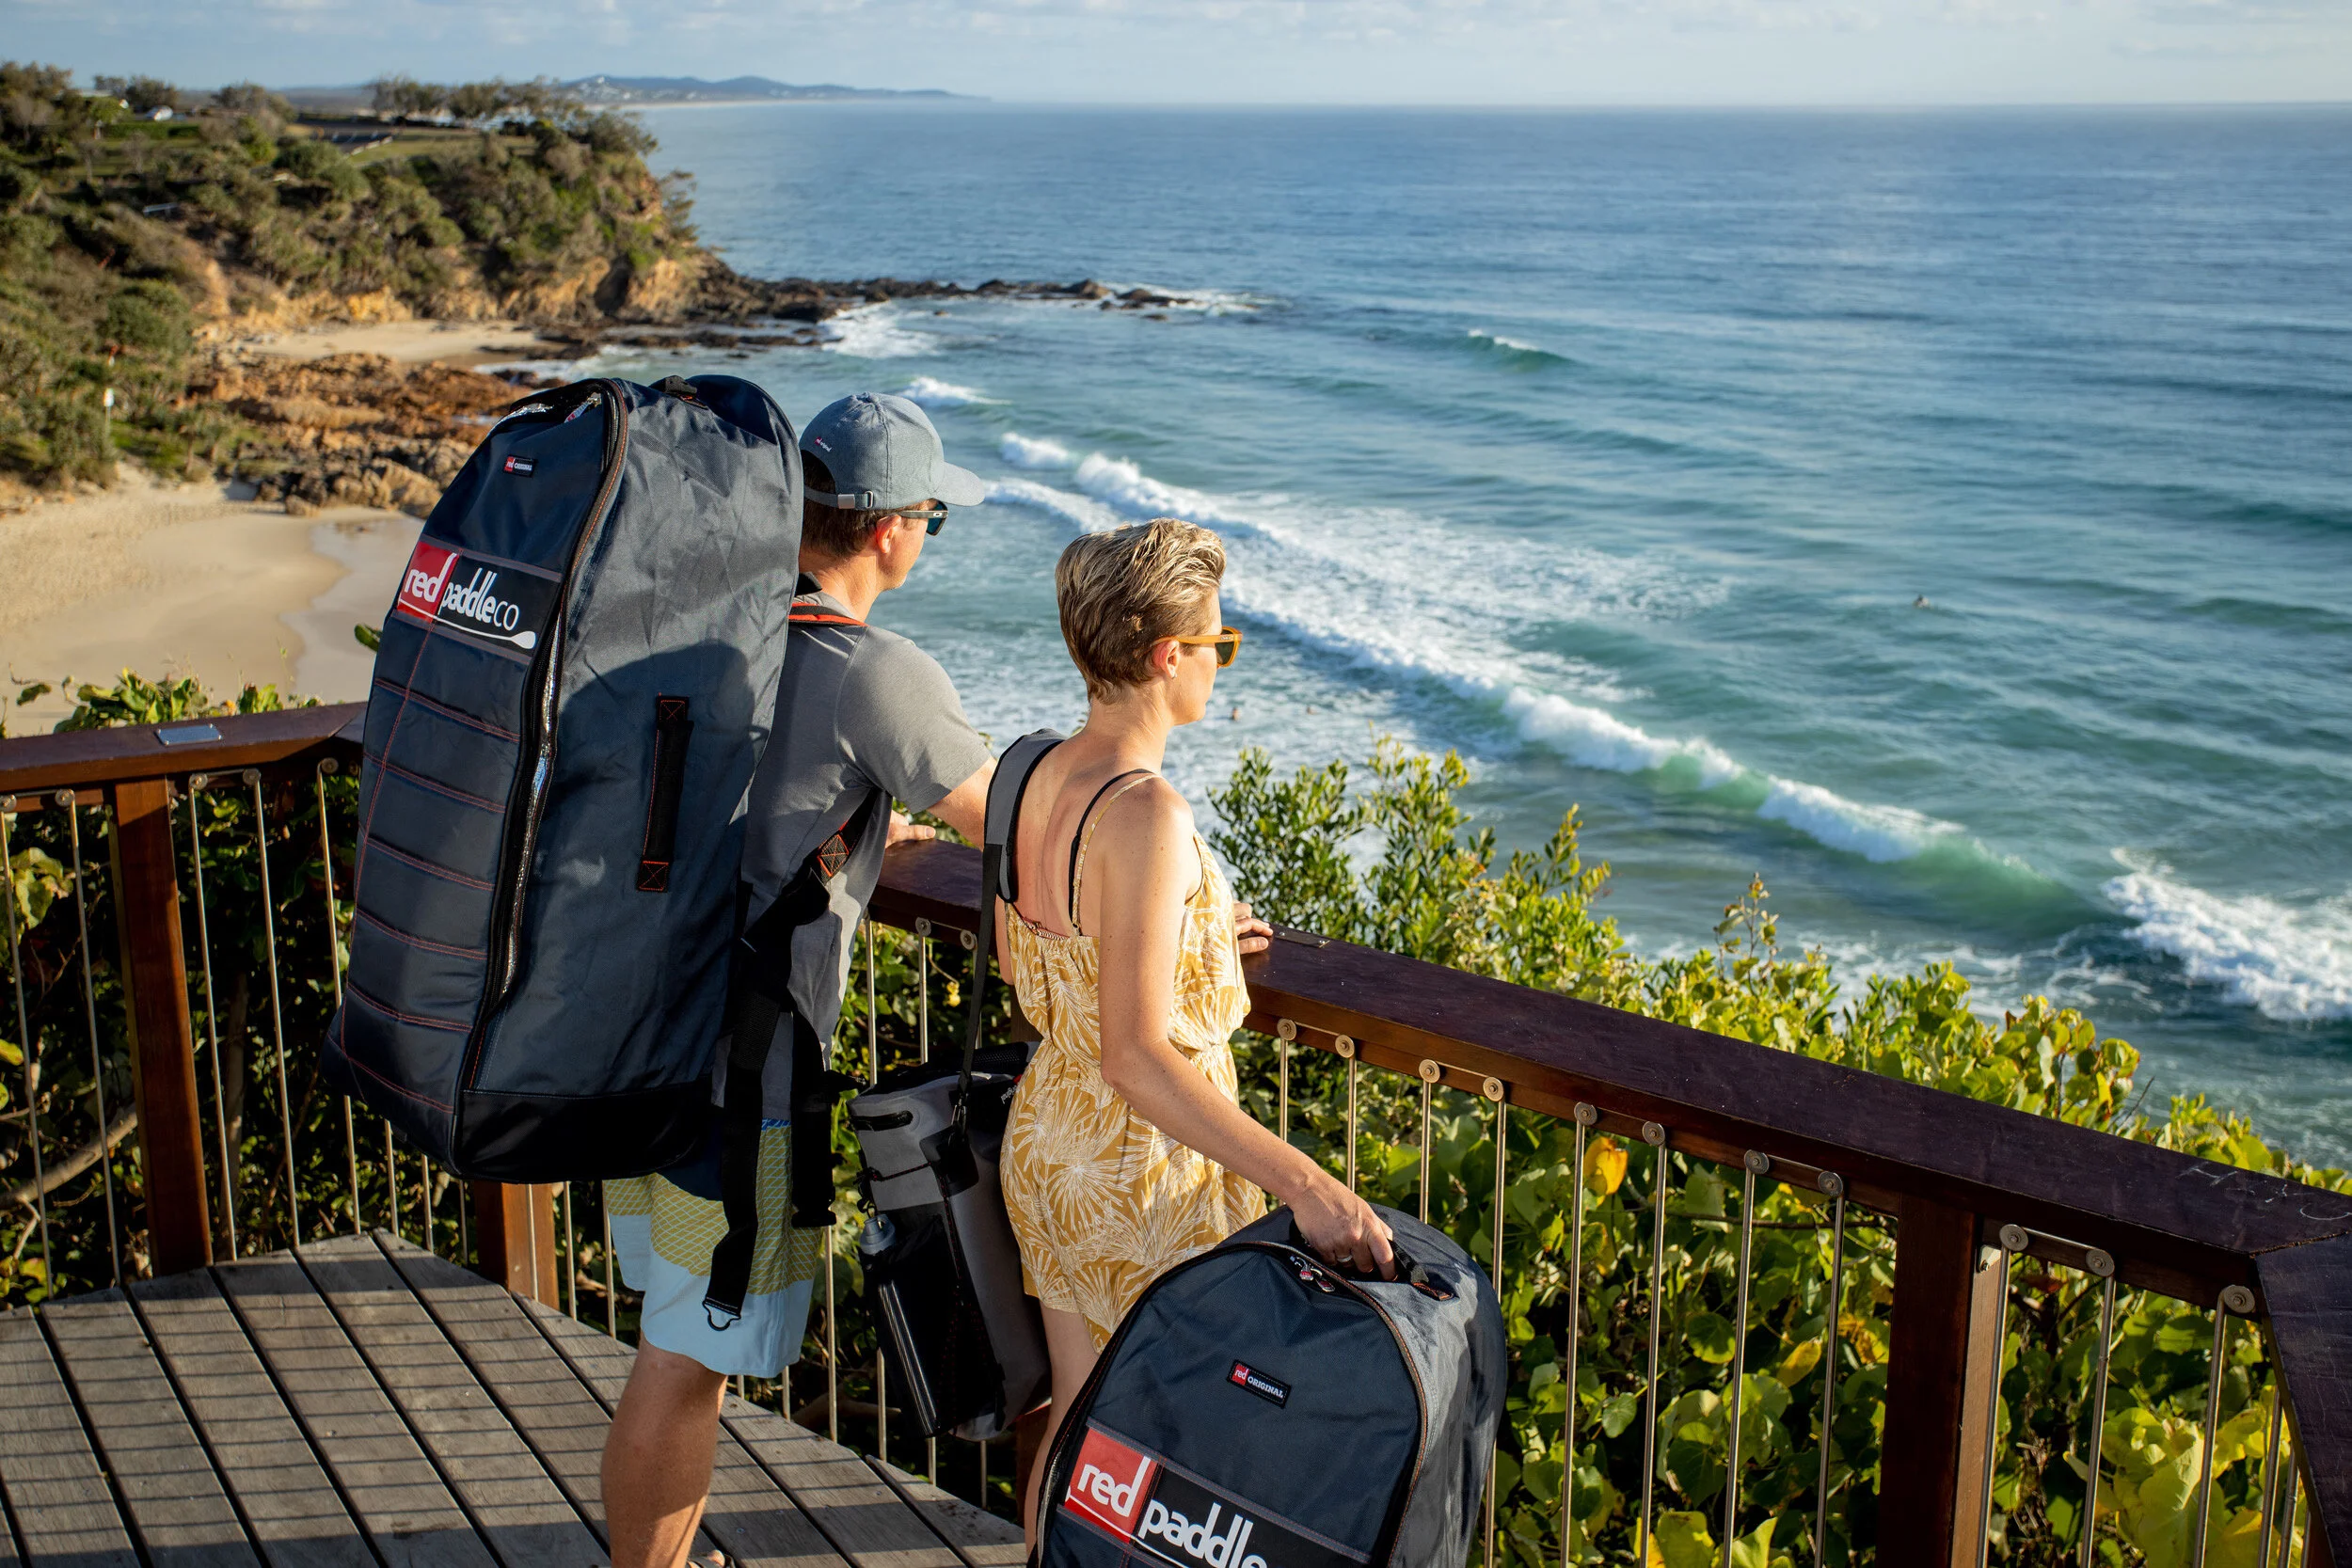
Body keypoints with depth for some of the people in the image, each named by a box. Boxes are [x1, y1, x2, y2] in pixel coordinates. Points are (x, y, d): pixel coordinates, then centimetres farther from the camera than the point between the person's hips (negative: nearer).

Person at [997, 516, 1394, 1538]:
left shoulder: (1038, 775, 0)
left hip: (1046, 1144, 8)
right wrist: (1306, 1184, -35)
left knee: (1079, 1426, 24)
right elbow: (1136, 1056, -32)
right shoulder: (1145, 814, -27)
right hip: (1147, 1181, -8)